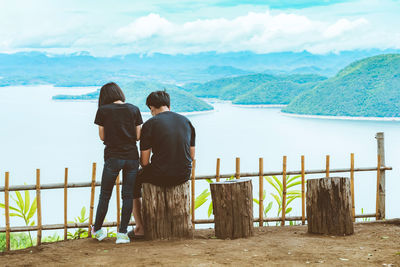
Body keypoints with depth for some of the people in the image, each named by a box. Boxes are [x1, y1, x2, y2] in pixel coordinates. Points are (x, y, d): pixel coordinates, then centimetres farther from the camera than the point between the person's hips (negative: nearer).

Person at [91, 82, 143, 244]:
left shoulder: (103, 111, -1)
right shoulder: (134, 109, 4)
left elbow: (102, 136, 1)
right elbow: (138, 136, 4)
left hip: (113, 157, -1)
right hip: (132, 157, 2)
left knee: (105, 195, 12)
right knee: (128, 195, 6)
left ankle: (97, 230, 22)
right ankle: (122, 233, 5)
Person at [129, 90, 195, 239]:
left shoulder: (150, 124, -6)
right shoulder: (186, 121, 9)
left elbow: (144, 161, -5)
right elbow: (192, 156, 12)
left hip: (160, 176, -5)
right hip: (184, 175, 5)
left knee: (134, 180, 26)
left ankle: (140, 228, 23)